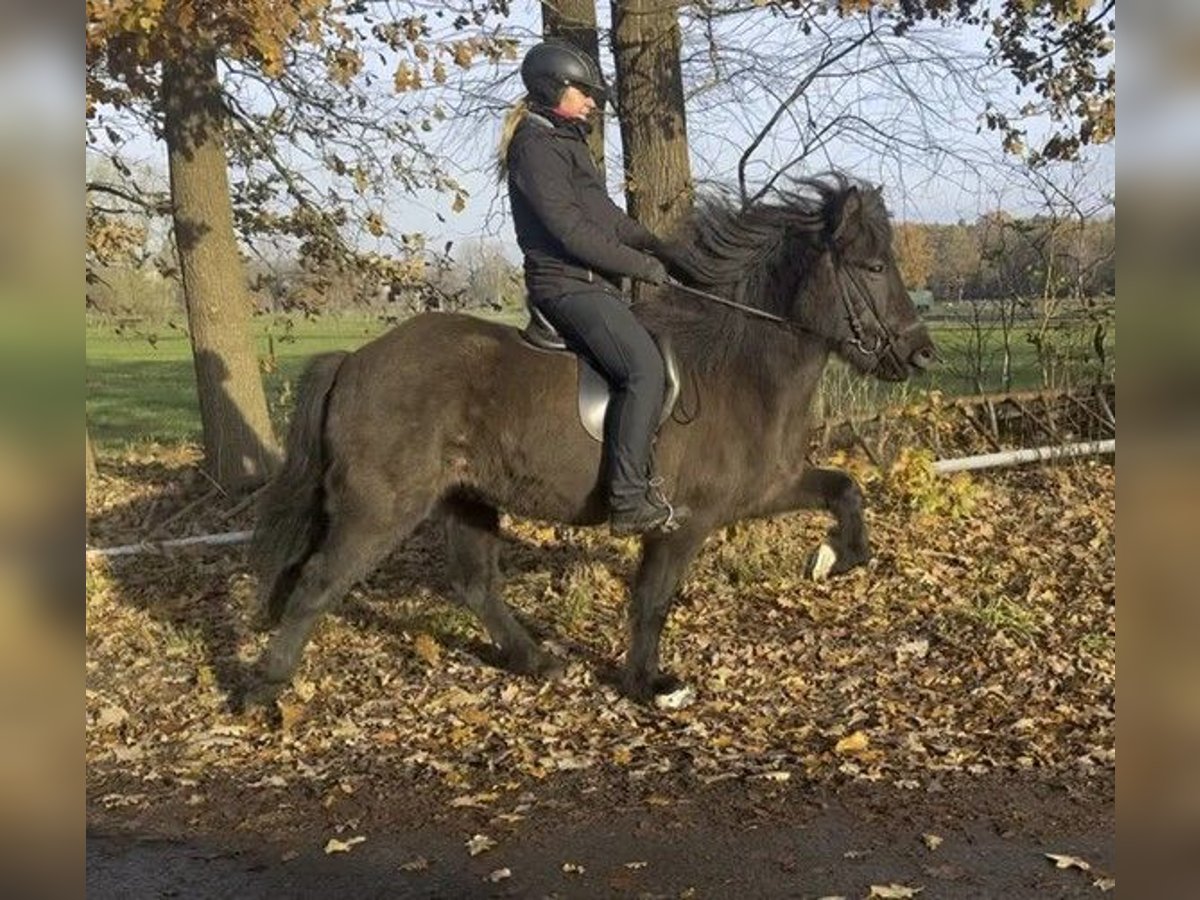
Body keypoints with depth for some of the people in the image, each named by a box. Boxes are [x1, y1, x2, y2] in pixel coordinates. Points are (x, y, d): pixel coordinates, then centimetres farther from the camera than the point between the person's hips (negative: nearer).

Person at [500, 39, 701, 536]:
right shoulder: (535, 145, -11)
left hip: (591, 283, 11)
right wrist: (643, 265, -15)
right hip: (567, 284, -11)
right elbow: (570, 229, -20)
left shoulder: (565, 141, 21)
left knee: (664, 350, 14)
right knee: (644, 368, -23)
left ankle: (644, 475, 17)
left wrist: (661, 249, 12)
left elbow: (609, 216, 24)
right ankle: (629, 501, -24)